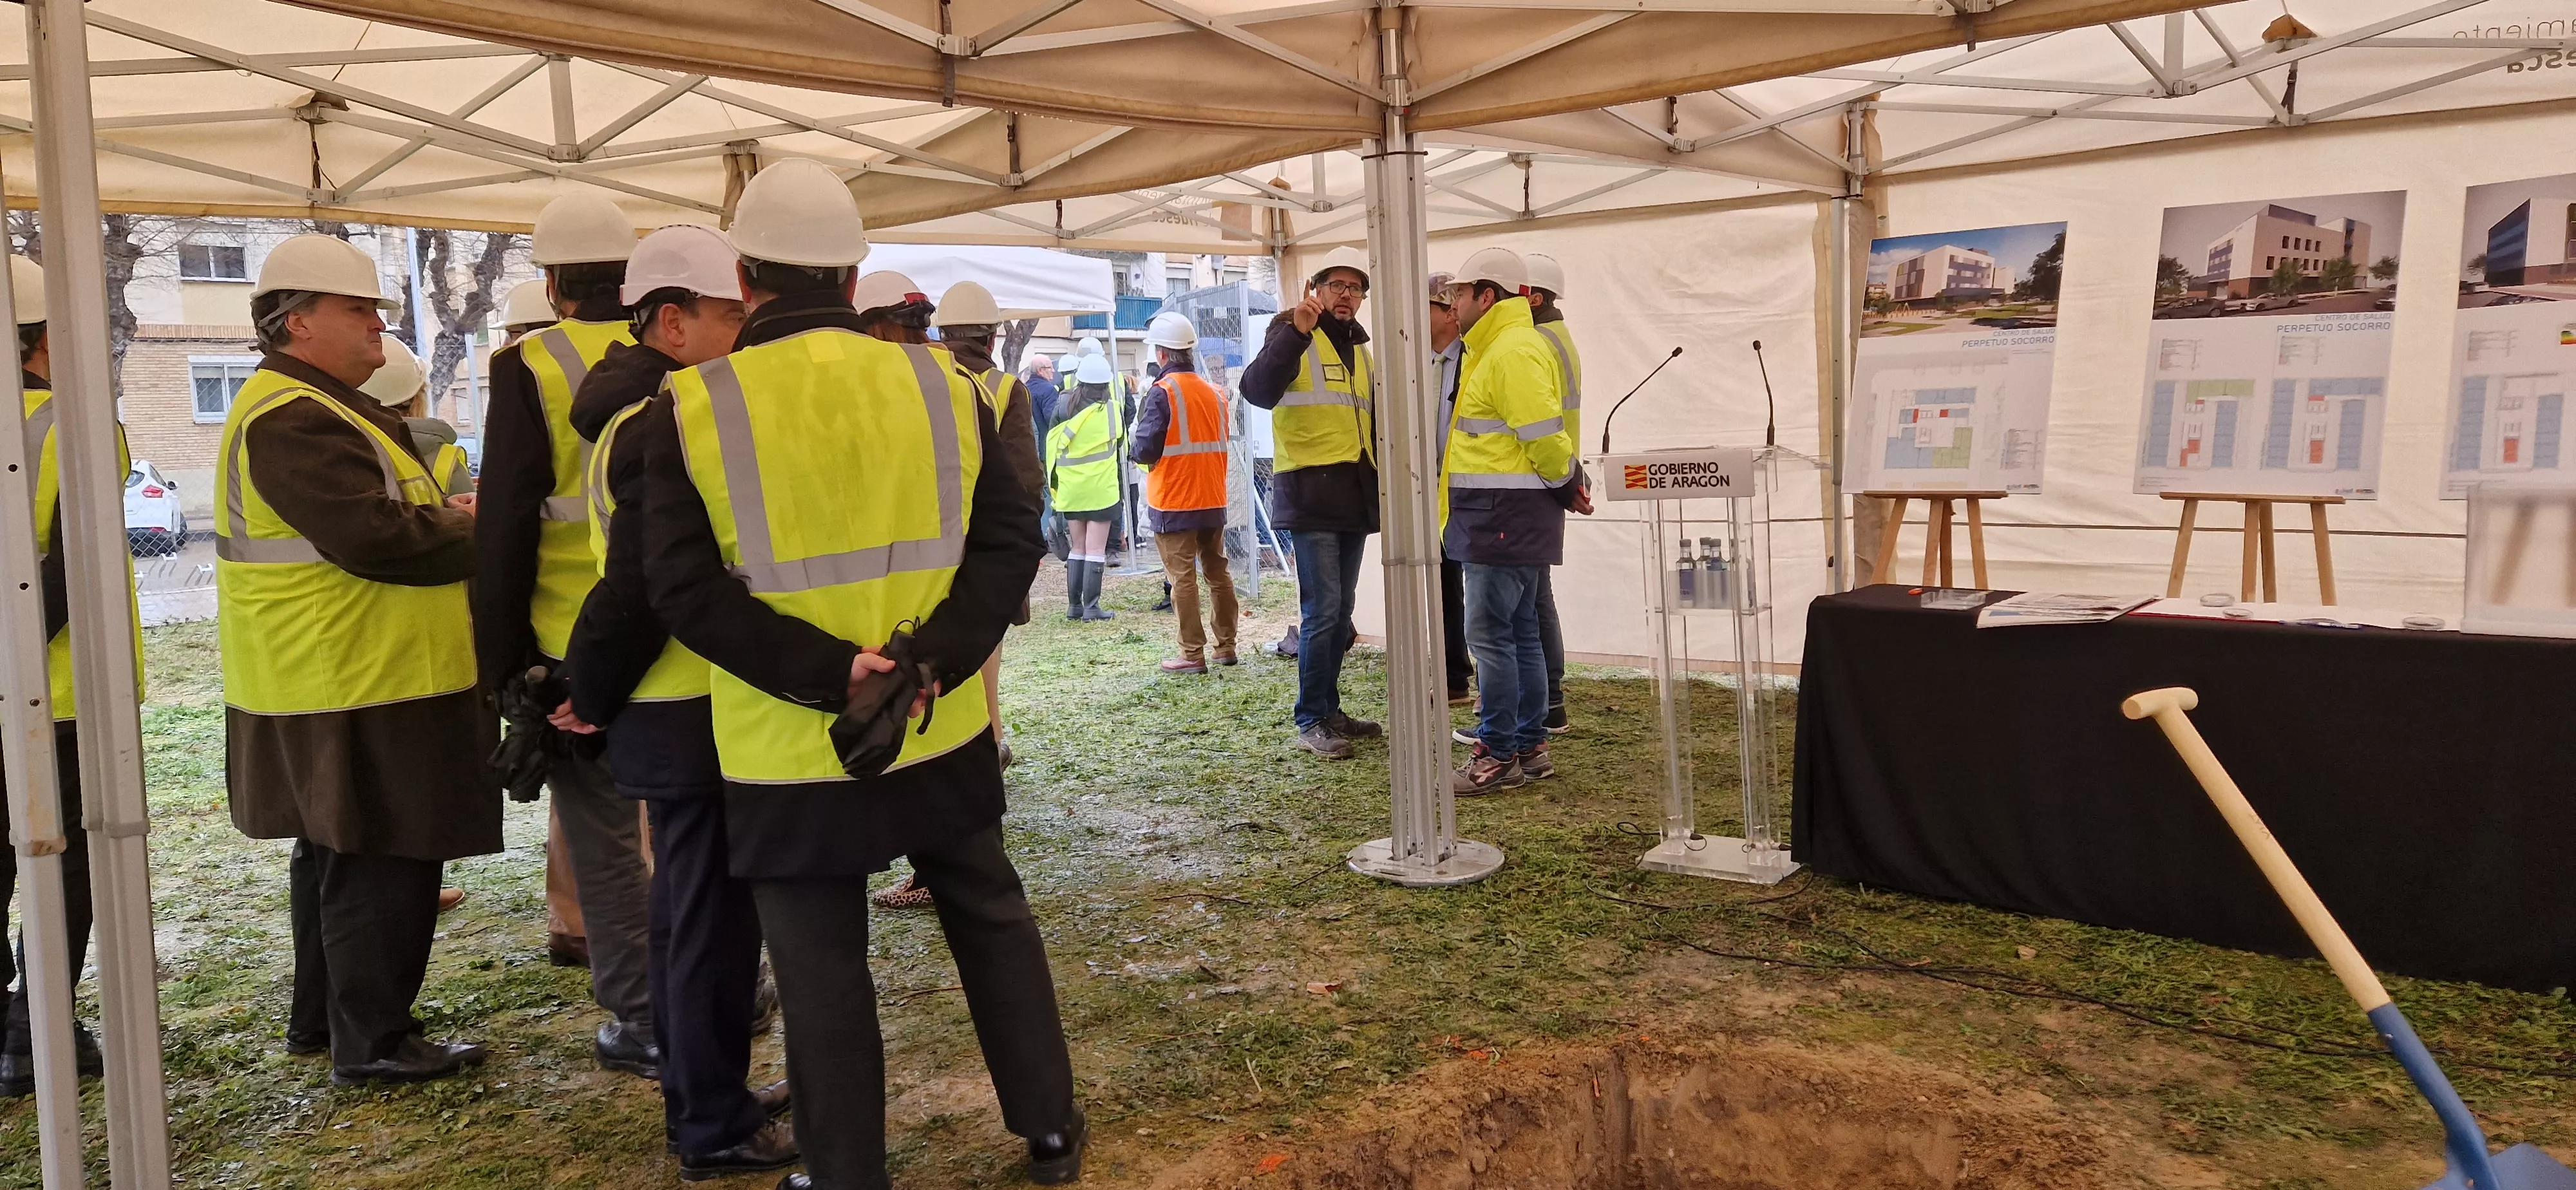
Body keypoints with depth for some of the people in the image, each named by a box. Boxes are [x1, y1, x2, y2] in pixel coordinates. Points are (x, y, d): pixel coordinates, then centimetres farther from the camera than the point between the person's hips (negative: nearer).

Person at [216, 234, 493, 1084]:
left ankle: (320, 1017, 32)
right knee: (381, 864, -3)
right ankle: (372, 1042, 7)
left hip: (341, 685, 12)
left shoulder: (313, 408, 17)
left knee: (336, 856, 20)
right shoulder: (293, 420, -20)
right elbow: (378, 539, -28)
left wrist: (442, 513, 3)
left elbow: (362, 518, 23)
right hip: (355, 695, -12)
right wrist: (474, 533, -12)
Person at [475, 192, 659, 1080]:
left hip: (577, 643, -4)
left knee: (603, 836, 7)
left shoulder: (531, 368, -9)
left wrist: (501, 658, -2)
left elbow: (505, 528, -9)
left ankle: (642, 1023, 14)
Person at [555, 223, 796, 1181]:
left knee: (695, 910, 19)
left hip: (679, 705, 10)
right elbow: (643, 584, -24)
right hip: (689, 712, -10)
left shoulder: (652, 409, 14)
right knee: (712, 915, 1)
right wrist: (594, 697, -13)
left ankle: (701, 1094, 33)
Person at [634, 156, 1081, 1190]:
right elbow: (1010, 540, -7)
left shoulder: (690, 408, -9)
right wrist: (933, 657, -15)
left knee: (821, 971, 11)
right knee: (992, 920, 20)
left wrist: (829, 676, -19)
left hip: (790, 753, -3)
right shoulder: (940, 384, -2)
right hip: (940, 732, 3)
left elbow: (686, 591, -16)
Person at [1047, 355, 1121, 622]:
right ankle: (1091, 607, -3)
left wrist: (1054, 486, 13)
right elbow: (1117, 437, 4)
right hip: (1100, 490, -4)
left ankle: (1074, 605, 15)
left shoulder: (1066, 409, 0)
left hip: (1070, 491, 4)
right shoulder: (1108, 410, -10)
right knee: (1095, 549, -1)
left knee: (1078, 548, 14)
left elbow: (1053, 446, 3)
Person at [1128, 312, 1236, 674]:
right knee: (1217, 573, 13)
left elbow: (1145, 450, -16)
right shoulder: (1213, 392, 7)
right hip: (1213, 500, 6)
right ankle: (1225, 647, 20)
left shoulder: (1163, 392, -13)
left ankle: (1193, 655, -1)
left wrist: (1134, 450, 4)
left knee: (1182, 577, -2)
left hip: (1174, 504, -6)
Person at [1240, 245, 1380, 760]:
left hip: (1355, 494, 8)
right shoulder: (1294, 338, -3)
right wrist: (1296, 331, -32)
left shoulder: (1360, 350, 19)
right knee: (1322, 609, -10)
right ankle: (1311, 721, -1)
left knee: (1341, 609, 11)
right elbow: (1257, 390, -23)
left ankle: (1329, 710, 20)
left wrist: (1382, 484, 19)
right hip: (1310, 492, -7)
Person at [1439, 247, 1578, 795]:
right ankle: (1530, 747, 21)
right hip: (1505, 518, 11)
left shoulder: (1514, 350, -15)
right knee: (1520, 632, 14)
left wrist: (1563, 483, -6)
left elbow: (1542, 433, -20)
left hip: (1504, 517, -11)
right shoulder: (1496, 349, 19)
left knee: (1490, 633, -7)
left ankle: (1499, 756, -1)